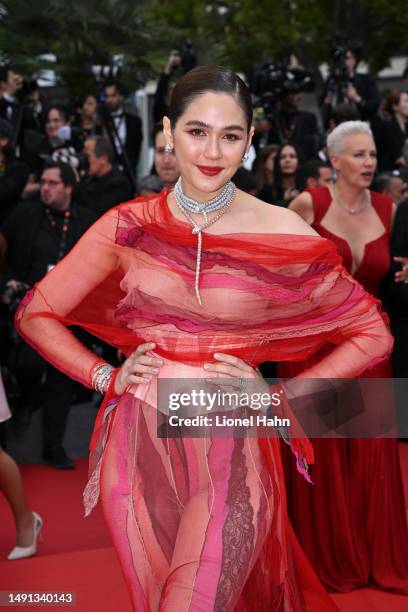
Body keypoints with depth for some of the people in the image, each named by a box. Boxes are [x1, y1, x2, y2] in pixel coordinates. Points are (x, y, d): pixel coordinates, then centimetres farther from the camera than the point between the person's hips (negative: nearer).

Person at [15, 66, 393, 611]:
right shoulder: (127, 227, -2)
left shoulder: (284, 235, -6)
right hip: (139, 448, 2)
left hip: (232, 451, -2)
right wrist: (105, 377, -6)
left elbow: (373, 335, 2)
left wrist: (279, 397, -7)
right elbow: (35, 313, 7)